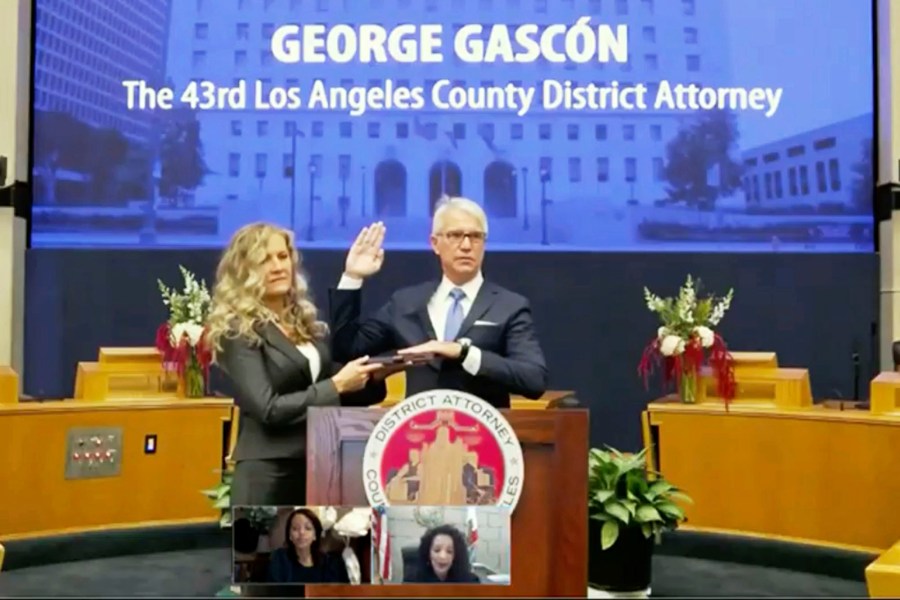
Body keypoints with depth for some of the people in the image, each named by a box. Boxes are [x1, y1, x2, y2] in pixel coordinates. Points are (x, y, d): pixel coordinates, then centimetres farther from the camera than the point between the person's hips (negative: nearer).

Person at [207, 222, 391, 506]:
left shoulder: (309, 325, 12)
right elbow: (267, 409, -17)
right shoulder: (237, 333, -8)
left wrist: (371, 379, -4)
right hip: (268, 472, -6)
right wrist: (336, 385, -18)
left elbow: (336, 398, 15)